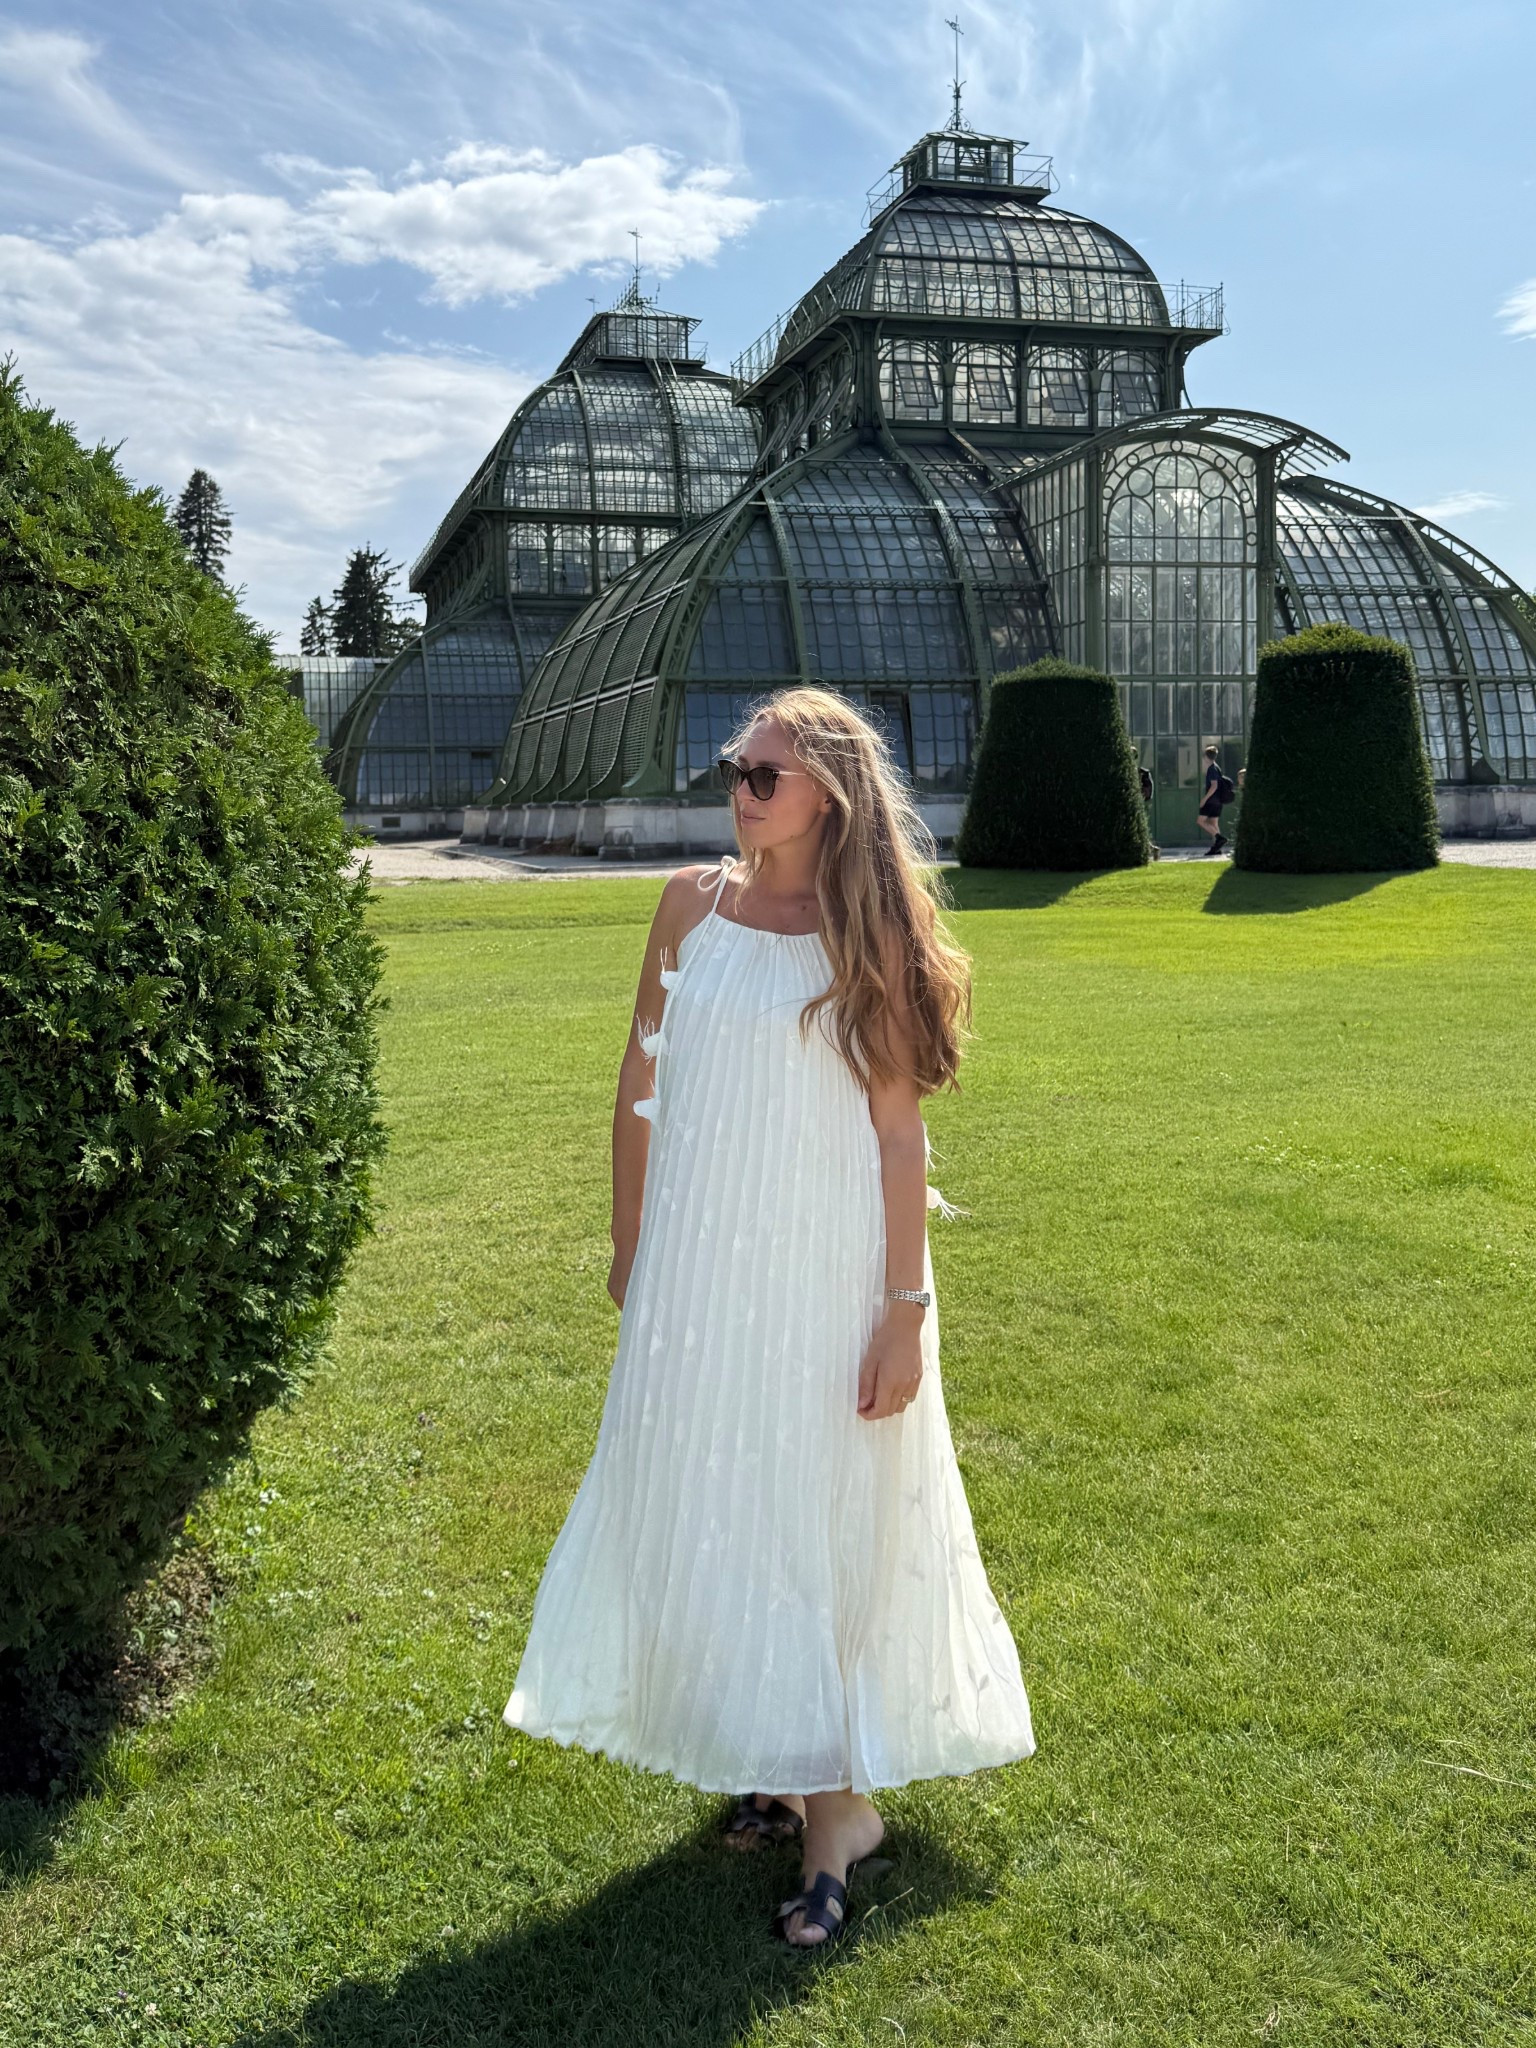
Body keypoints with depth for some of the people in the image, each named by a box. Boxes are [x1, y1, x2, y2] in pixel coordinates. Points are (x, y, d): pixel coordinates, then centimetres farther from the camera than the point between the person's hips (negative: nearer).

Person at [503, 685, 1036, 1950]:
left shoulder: (873, 937, -8)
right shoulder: (695, 905, 1)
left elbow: (899, 1133, -9)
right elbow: (641, 1085, 7)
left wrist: (905, 1310, -10)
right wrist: (630, 1250, 10)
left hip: (826, 1275, -4)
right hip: (701, 1267, 4)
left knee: (825, 1519, 6)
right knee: (707, 1510, 13)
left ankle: (834, 1802, 21)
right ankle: (770, 1761, 34)